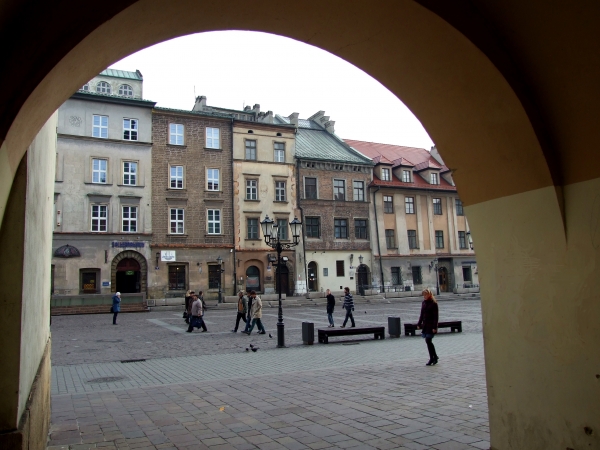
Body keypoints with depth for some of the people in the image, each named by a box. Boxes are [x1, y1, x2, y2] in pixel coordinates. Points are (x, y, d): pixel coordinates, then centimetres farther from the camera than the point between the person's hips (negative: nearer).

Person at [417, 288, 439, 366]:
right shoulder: (423, 303, 10)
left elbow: (436, 316, -13)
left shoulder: (434, 303, -10)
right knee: (428, 341, 9)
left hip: (431, 325, -7)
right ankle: (435, 357, 23)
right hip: (425, 325, 7)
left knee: (428, 340, -11)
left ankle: (432, 358, 0)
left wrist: (434, 327, -17)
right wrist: (419, 324, 13)